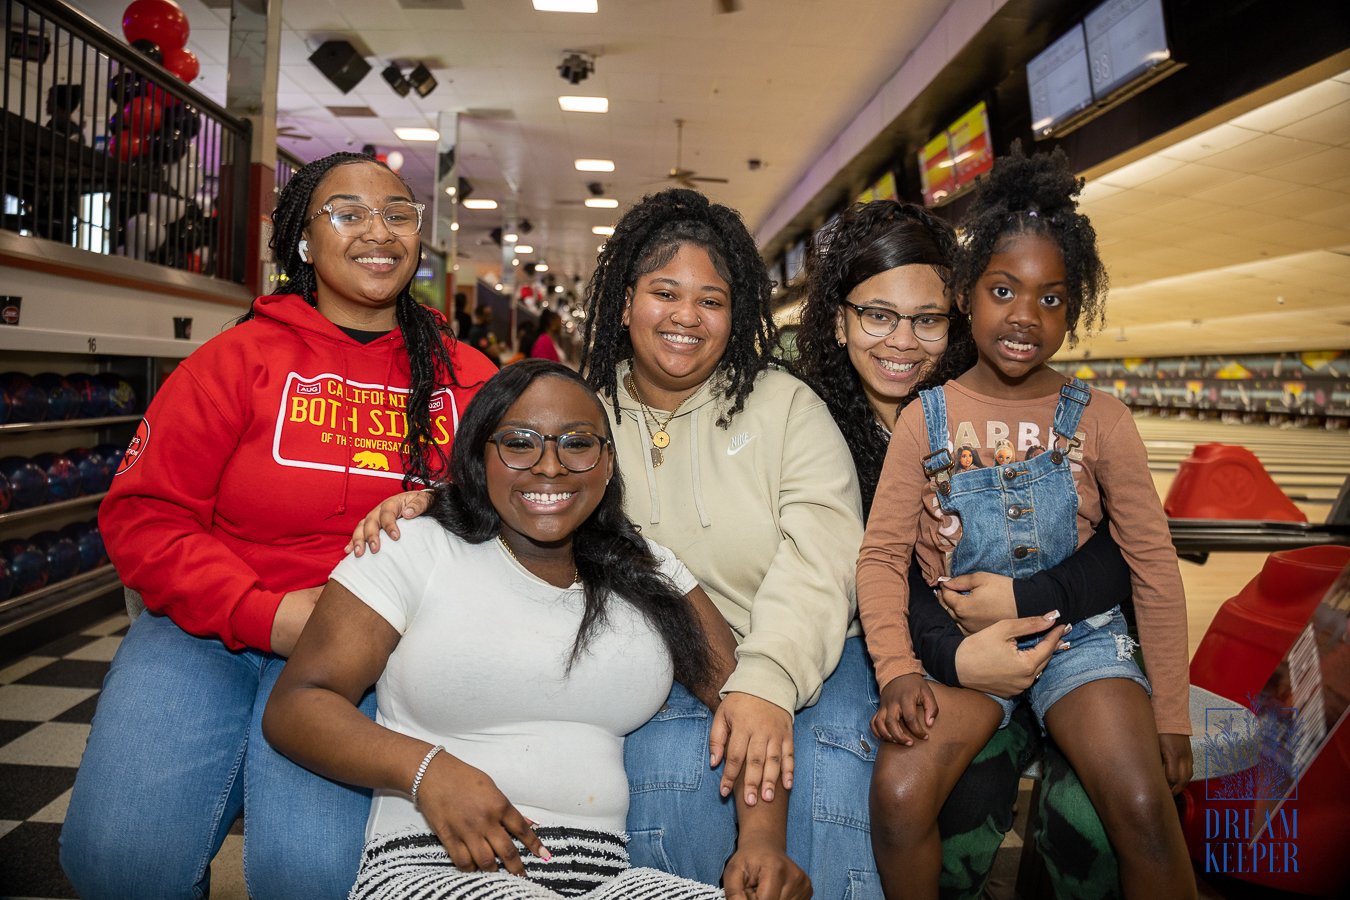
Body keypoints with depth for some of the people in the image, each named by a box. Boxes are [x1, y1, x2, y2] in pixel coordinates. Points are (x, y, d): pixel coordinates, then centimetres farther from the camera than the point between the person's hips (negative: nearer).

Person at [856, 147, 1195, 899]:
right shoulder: (926, 419, -2)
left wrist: (1172, 715, 1)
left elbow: (1155, 567, 2)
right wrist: (898, 670, -18)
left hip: (1079, 636, 1)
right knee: (898, 794, -23)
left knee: (1144, 804, -23)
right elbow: (882, 555, -4)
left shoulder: (1100, 420, -2)